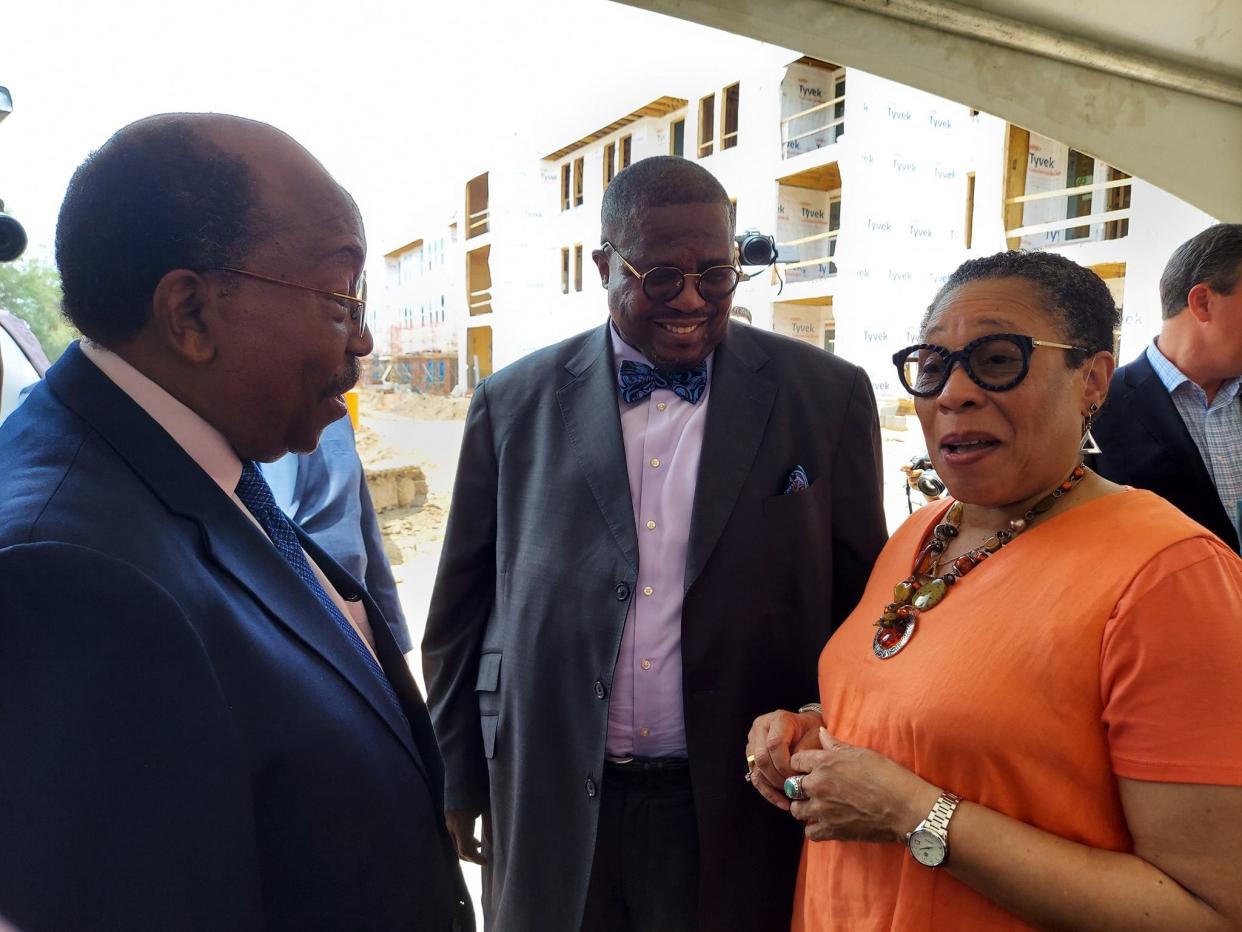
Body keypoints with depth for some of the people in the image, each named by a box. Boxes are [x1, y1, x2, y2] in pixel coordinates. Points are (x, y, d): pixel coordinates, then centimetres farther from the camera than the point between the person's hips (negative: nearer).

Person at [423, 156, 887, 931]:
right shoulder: (514, 403, -2)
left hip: (743, 812, 0)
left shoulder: (827, 396, -4)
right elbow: (463, 612, 3)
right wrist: (459, 783, 7)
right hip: (551, 812, 1)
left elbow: (862, 607, 1)